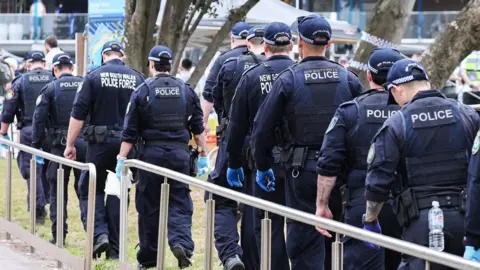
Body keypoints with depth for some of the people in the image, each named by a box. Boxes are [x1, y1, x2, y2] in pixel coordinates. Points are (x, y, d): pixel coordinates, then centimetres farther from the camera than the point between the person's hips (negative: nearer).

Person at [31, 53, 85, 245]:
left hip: (60, 145, -2)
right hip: (85, 143, 2)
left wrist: (36, 147, -2)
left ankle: (59, 235, 6)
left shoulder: (50, 89, -2)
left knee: (58, 192, 7)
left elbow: (39, 119, -7)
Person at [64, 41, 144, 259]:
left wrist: (70, 144, -1)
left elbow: (78, 114, -6)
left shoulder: (94, 77, -3)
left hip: (101, 142, -3)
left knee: (90, 189, 9)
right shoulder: (137, 78, 5)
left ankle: (99, 234, -11)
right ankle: (114, 249, 10)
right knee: (118, 192, 9)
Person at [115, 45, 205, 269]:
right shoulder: (186, 91, 7)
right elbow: (198, 127, 9)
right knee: (180, 204, 4)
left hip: (152, 153, -1)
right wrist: (203, 154, 17)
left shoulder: (142, 91, -1)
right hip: (180, 154, 2)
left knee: (149, 207, 7)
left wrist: (121, 159, 2)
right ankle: (182, 242, -22)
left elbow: (130, 132, -1)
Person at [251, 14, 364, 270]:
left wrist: (262, 167, 7)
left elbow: (263, 128, -5)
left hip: (302, 171, -3)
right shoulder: (348, 79, 3)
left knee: (304, 239, 1)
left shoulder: (288, 79, -5)